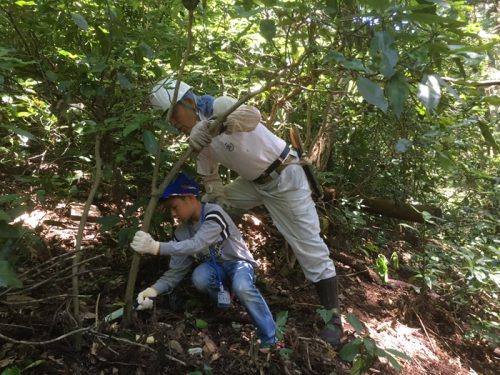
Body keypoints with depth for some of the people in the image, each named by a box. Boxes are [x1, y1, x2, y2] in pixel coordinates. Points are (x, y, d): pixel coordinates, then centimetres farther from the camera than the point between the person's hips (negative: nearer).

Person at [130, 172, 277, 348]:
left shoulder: (214, 214, -24)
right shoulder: (181, 233, -5)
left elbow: (197, 245, -38)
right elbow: (176, 271, -6)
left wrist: (156, 247, -45)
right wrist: (154, 290, -23)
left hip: (238, 262, -5)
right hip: (214, 267, 5)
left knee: (242, 287, -38)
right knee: (199, 276, -30)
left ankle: (270, 341, -20)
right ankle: (222, 298, 2)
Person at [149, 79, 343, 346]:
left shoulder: (218, 106, -20)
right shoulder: (199, 140, 2)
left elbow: (252, 116, -42)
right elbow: (210, 180, 6)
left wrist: (213, 125, -53)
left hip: (284, 176, -8)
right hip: (254, 181, 8)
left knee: (309, 246, -5)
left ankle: (333, 316, 8)